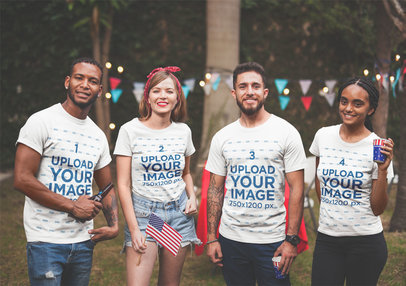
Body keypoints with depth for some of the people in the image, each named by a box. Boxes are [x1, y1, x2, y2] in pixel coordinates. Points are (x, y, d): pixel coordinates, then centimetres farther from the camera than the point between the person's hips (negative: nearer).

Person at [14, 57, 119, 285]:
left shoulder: (98, 136, 12)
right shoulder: (42, 121, -8)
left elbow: (107, 188, 19)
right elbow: (22, 179, -14)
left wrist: (114, 225, 2)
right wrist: (72, 206, -13)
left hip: (83, 240, 6)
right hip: (46, 240, -6)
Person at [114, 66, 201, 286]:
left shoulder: (183, 131, 6)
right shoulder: (130, 131, -5)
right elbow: (123, 184, -5)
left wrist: (192, 197, 1)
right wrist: (134, 229, -11)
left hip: (179, 213, 4)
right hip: (143, 213, -3)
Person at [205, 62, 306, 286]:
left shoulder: (286, 133, -3)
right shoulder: (222, 137, 6)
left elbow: (296, 188, -5)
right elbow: (215, 189, 9)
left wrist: (292, 239, -10)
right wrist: (211, 238, 3)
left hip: (272, 240, -2)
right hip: (230, 239, 3)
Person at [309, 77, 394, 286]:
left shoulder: (378, 147, -9)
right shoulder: (323, 136, 0)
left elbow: (378, 208, -8)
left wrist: (382, 170, -19)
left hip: (366, 242, -3)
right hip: (326, 238, 3)